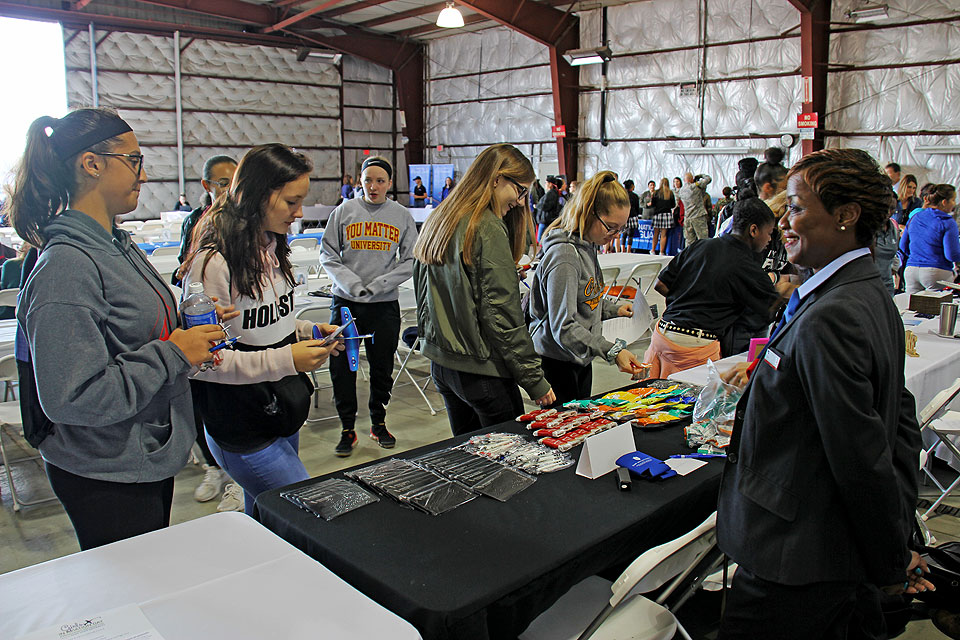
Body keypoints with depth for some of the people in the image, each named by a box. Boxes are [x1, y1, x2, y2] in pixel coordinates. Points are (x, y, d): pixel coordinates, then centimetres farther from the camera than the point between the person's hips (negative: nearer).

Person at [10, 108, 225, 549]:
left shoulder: (119, 244, 6)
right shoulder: (66, 268, -23)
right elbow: (71, 398, -27)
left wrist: (191, 333, -1)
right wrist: (173, 354, -22)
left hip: (151, 459, 9)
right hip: (106, 479, -9)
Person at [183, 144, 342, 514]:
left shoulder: (272, 250, 8)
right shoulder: (213, 263, -20)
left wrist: (309, 331, 3)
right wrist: (285, 360, -26)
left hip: (284, 413, 8)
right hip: (242, 430, -8)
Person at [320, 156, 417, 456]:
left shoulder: (402, 215, 4)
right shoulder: (345, 211, 2)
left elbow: (410, 261, 2)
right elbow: (327, 253, 3)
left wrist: (379, 284, -10)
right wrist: (351, 282, -11)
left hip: (385, 304, 0)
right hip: (346, 301, 0)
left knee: (382, 367, 10)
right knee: (342, 366, 1)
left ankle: (378, 423, 29)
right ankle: (347, 428, 17)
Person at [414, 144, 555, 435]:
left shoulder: (437, 222, 10)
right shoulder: (488, 228, -16)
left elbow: (423, 292, 16)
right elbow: (502, 314, -19)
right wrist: (535, 380, -13)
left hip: (440, 362, 9)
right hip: (480, 368, -9)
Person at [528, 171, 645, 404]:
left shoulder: (587, 247, 7)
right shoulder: (564, 255, -23)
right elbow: (564, 327, -28)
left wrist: (614, 309, 6)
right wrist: (612, 352, -33)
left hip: (581, 361, 10)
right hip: (557, 364, -10)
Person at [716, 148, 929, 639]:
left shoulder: (828, 320, -26)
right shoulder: (871, 296, 5)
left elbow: (862, 456, -23)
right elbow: (900, 415, 12)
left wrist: (890, 563, -9)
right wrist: (898, 526, 14)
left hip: (795, 563, -9)